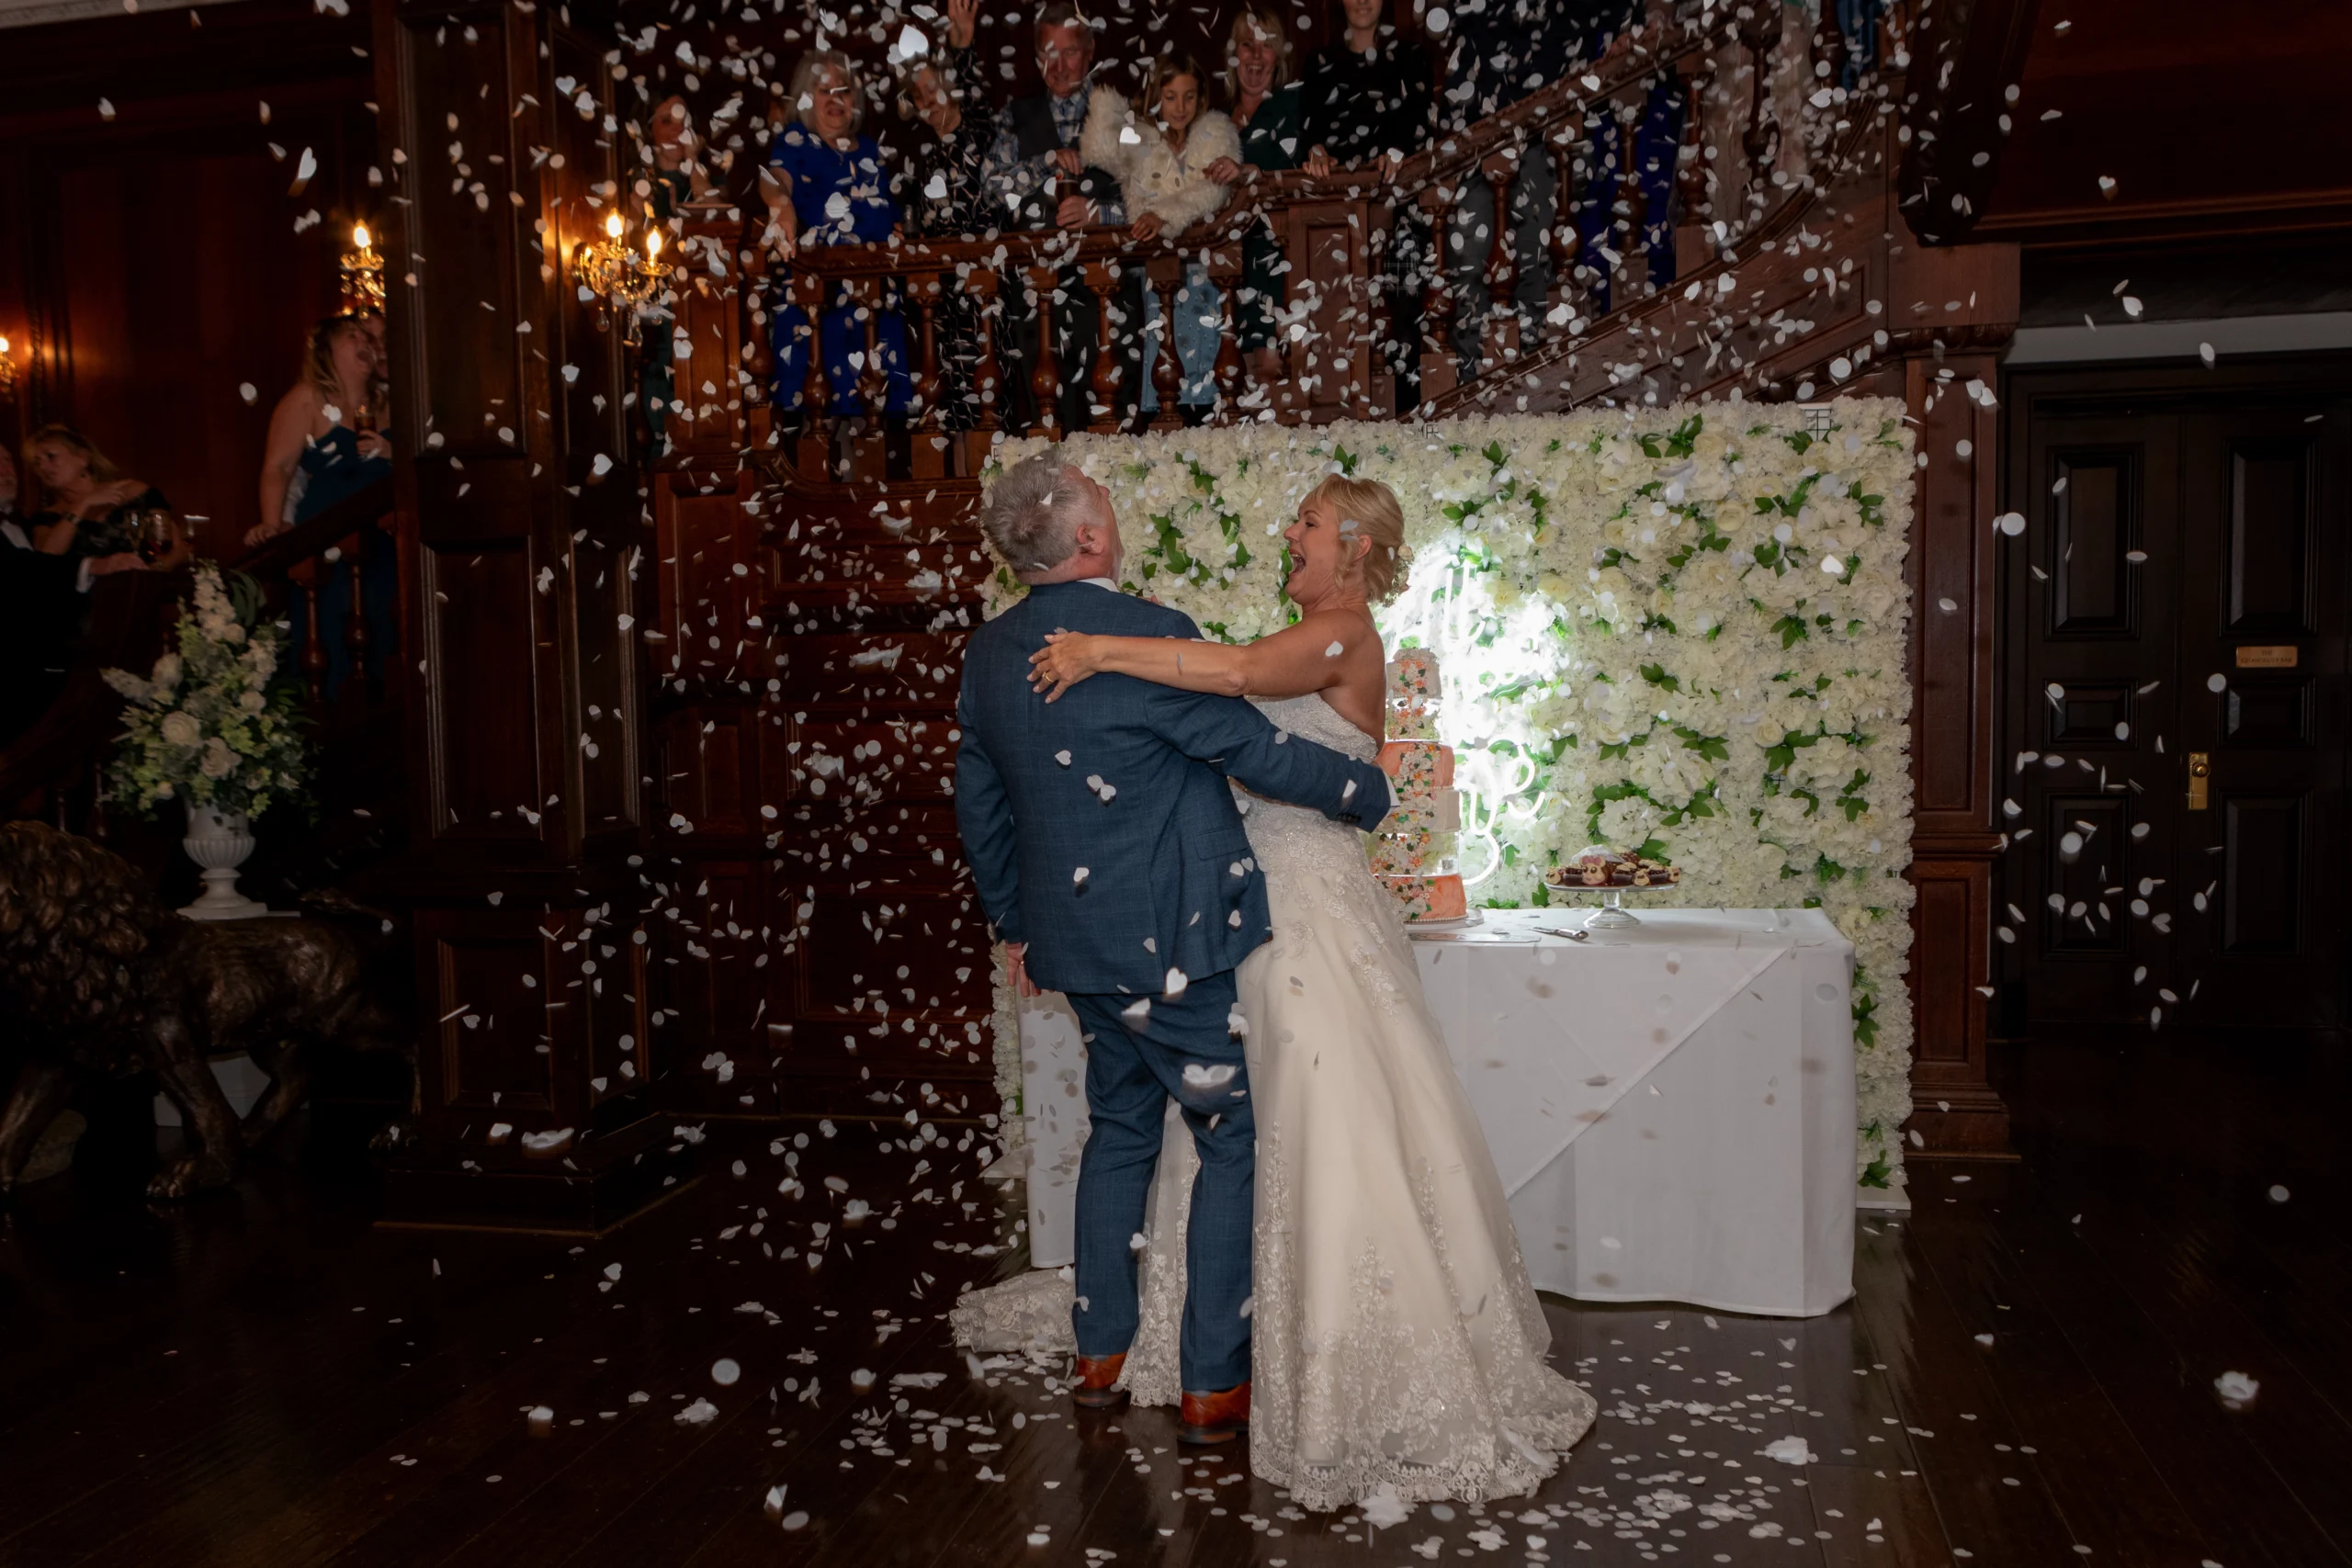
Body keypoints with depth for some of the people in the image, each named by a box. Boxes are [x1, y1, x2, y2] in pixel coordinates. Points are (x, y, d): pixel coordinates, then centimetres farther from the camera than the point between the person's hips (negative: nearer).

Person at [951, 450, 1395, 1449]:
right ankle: (1212, 1386, 12)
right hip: (1177, 944, -7)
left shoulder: (988, 654, 4)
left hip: (1076, 942, 8)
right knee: (1234, 1143, 6)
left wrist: (1012, 923, 25)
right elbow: (1258, 752, -15)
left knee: (1121, 1130, 21)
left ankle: (1100, 1358, 29)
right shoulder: (1150, 637, -20)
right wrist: (1369, 792, 2)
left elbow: (978, 806, 12)